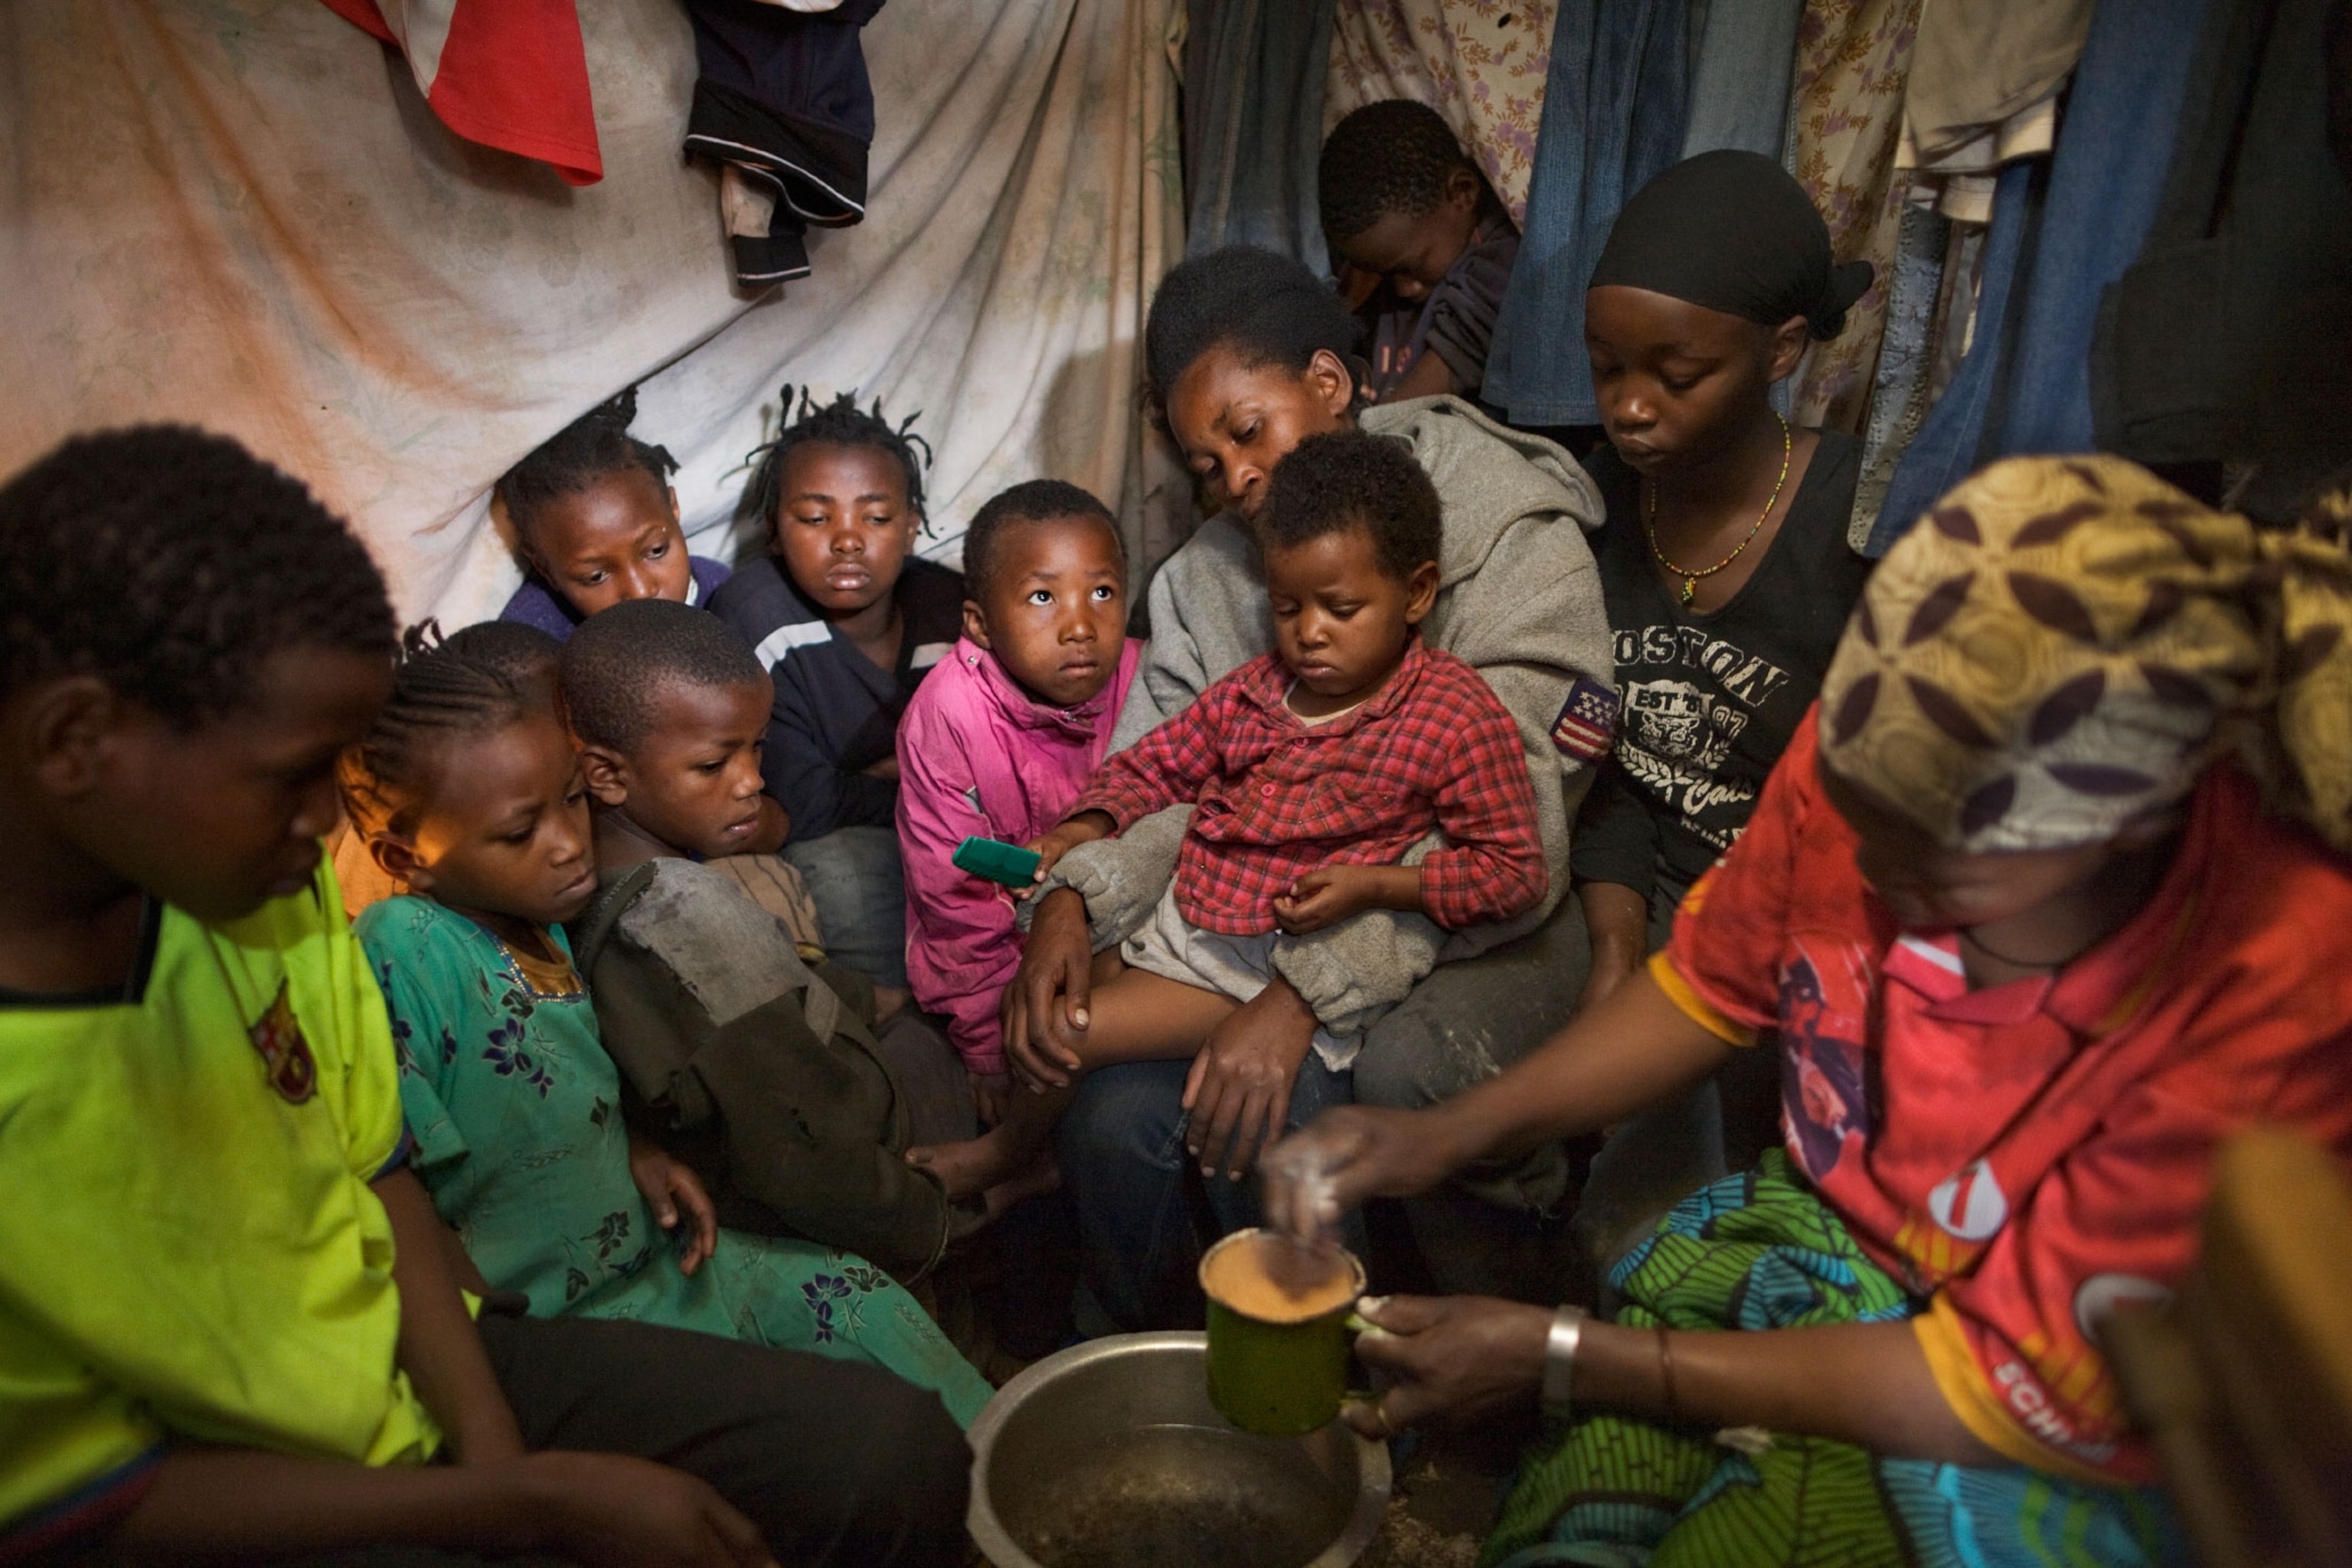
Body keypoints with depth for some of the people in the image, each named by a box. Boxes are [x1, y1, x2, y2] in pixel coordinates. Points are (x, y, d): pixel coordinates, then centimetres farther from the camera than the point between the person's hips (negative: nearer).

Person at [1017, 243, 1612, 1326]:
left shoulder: (1519, 543, -13)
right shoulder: (1209, 571, 9)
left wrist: (1308, 991, -31)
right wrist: (1075, 896, -20)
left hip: (1476, 932, -4)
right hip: (1270, 909, 5)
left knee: (1411, 1068, -36)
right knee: (1110, 1106, -19)